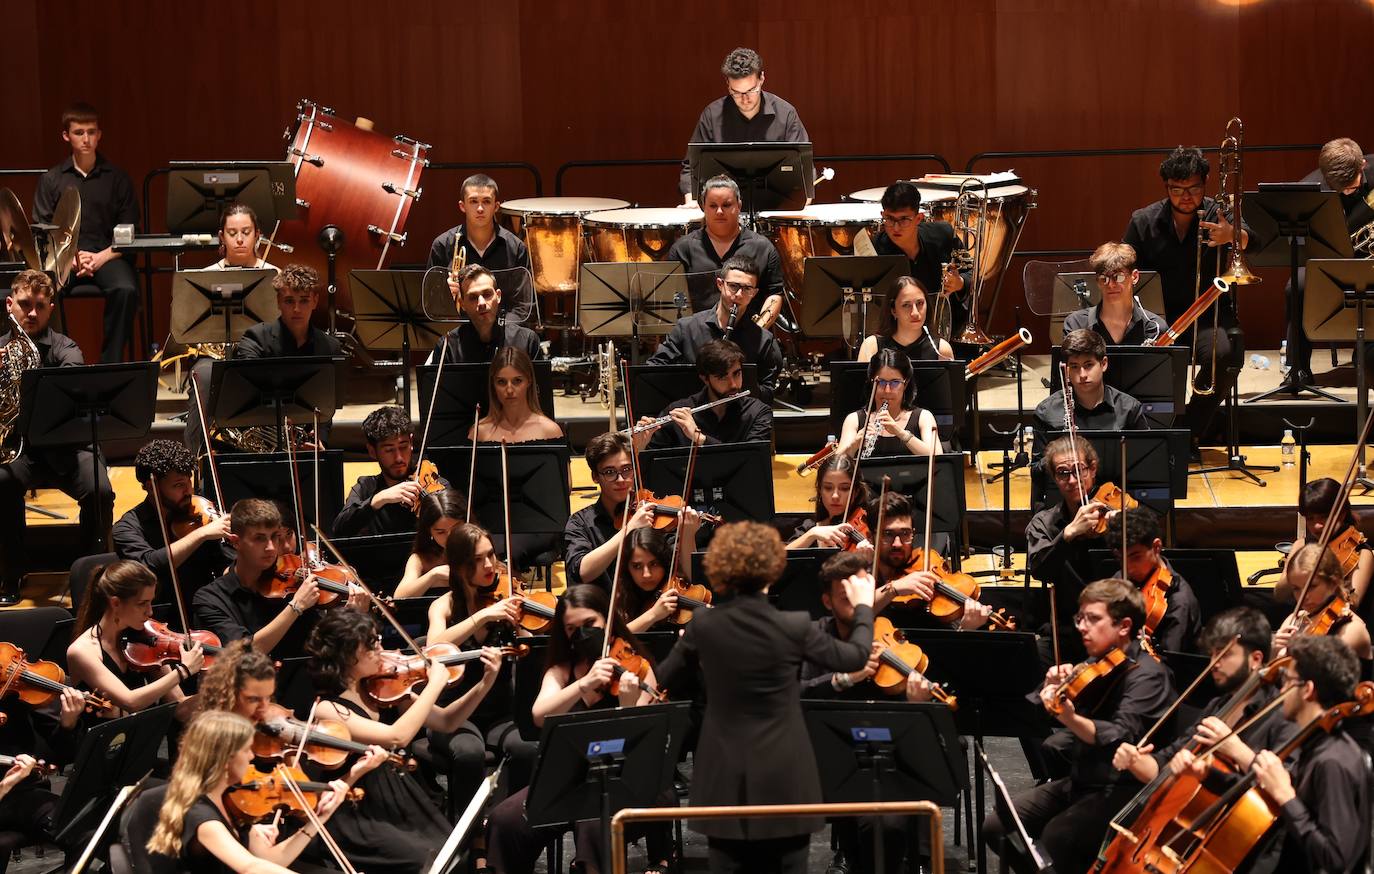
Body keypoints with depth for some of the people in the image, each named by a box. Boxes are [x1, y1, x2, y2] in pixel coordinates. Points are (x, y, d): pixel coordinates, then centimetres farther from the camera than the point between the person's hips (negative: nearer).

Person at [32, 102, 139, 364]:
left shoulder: (117, 178, 10)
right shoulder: (51, 180, 12)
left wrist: (101, 257, -13)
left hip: (108, 255, 0)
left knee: (126, 290, -33)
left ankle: (111, 362, -22)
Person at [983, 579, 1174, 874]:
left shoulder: (1146, 673, -13)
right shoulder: (1093, 667, 9)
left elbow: (1120, 738, -30)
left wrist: (1071, 719, -47)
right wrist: (1052, 689, -11)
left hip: (1124, 790, -8)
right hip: (1080, 781, 8)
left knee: (1056, 837, -30)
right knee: (997, 826, -3)